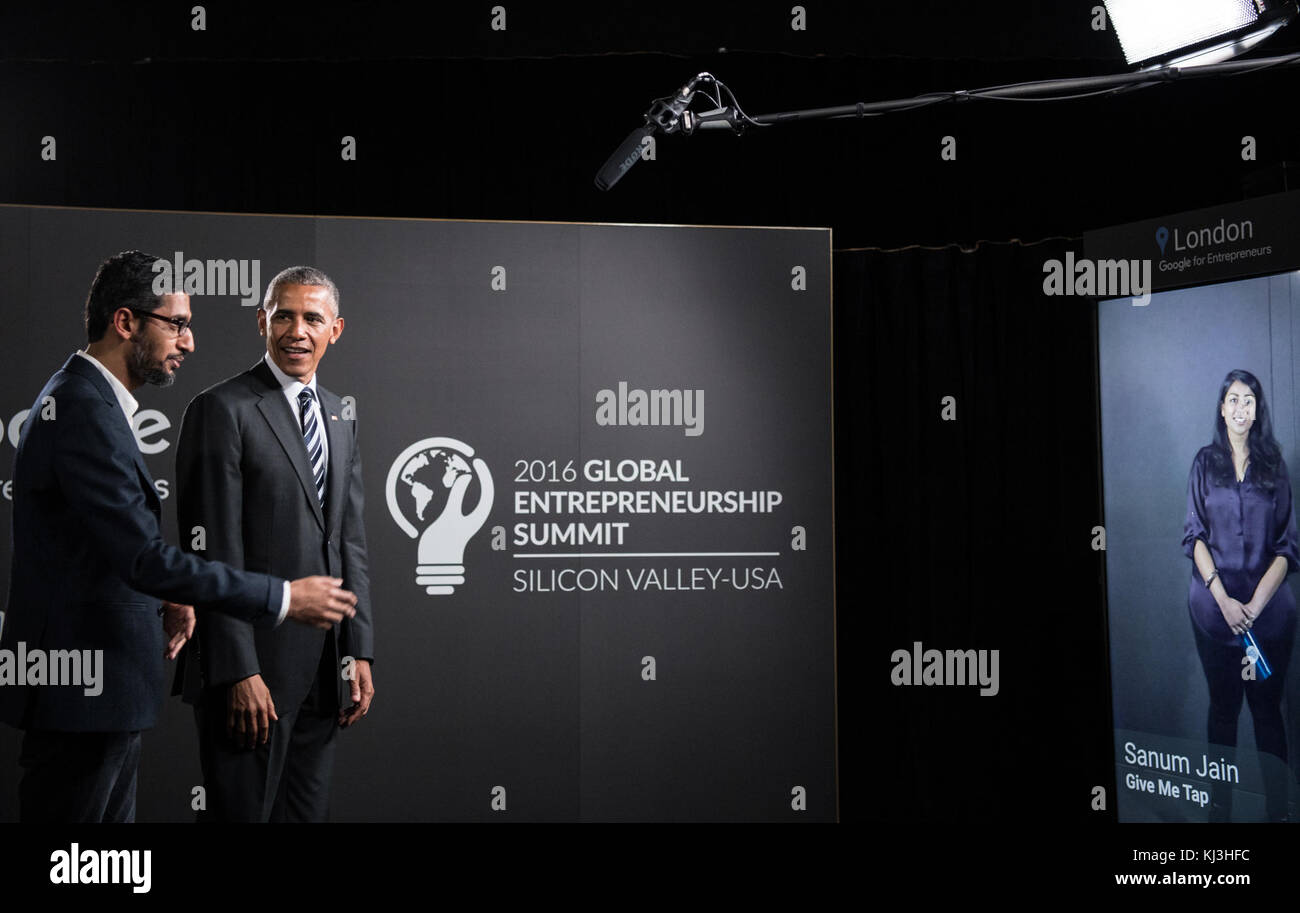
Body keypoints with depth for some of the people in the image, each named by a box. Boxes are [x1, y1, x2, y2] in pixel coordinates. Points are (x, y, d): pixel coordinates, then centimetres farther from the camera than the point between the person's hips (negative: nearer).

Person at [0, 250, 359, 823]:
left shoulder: (81, 397, 14)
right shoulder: (84, 410, -20)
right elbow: (143, 557, -25)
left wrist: (165, 594, 6)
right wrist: (283, 598, -21)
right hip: (82, 692, -11)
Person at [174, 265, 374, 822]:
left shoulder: (339, 419, 15)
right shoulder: (222, 409, -8)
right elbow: (215, 551, -13)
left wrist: (359, 653, 8)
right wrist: (239, 673, -17)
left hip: (323, 665, 7)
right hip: (252, 661, -7)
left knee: (307, 812, 13)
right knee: (240, 811, 1)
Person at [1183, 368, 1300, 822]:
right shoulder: (1205, 462, 4)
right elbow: (1195, 536, 0)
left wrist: (1255, 604, -13)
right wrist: (1222, 597, -13)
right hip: (1214, 604, 0)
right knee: (1223, 706, 8)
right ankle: (1220, 806, 15)